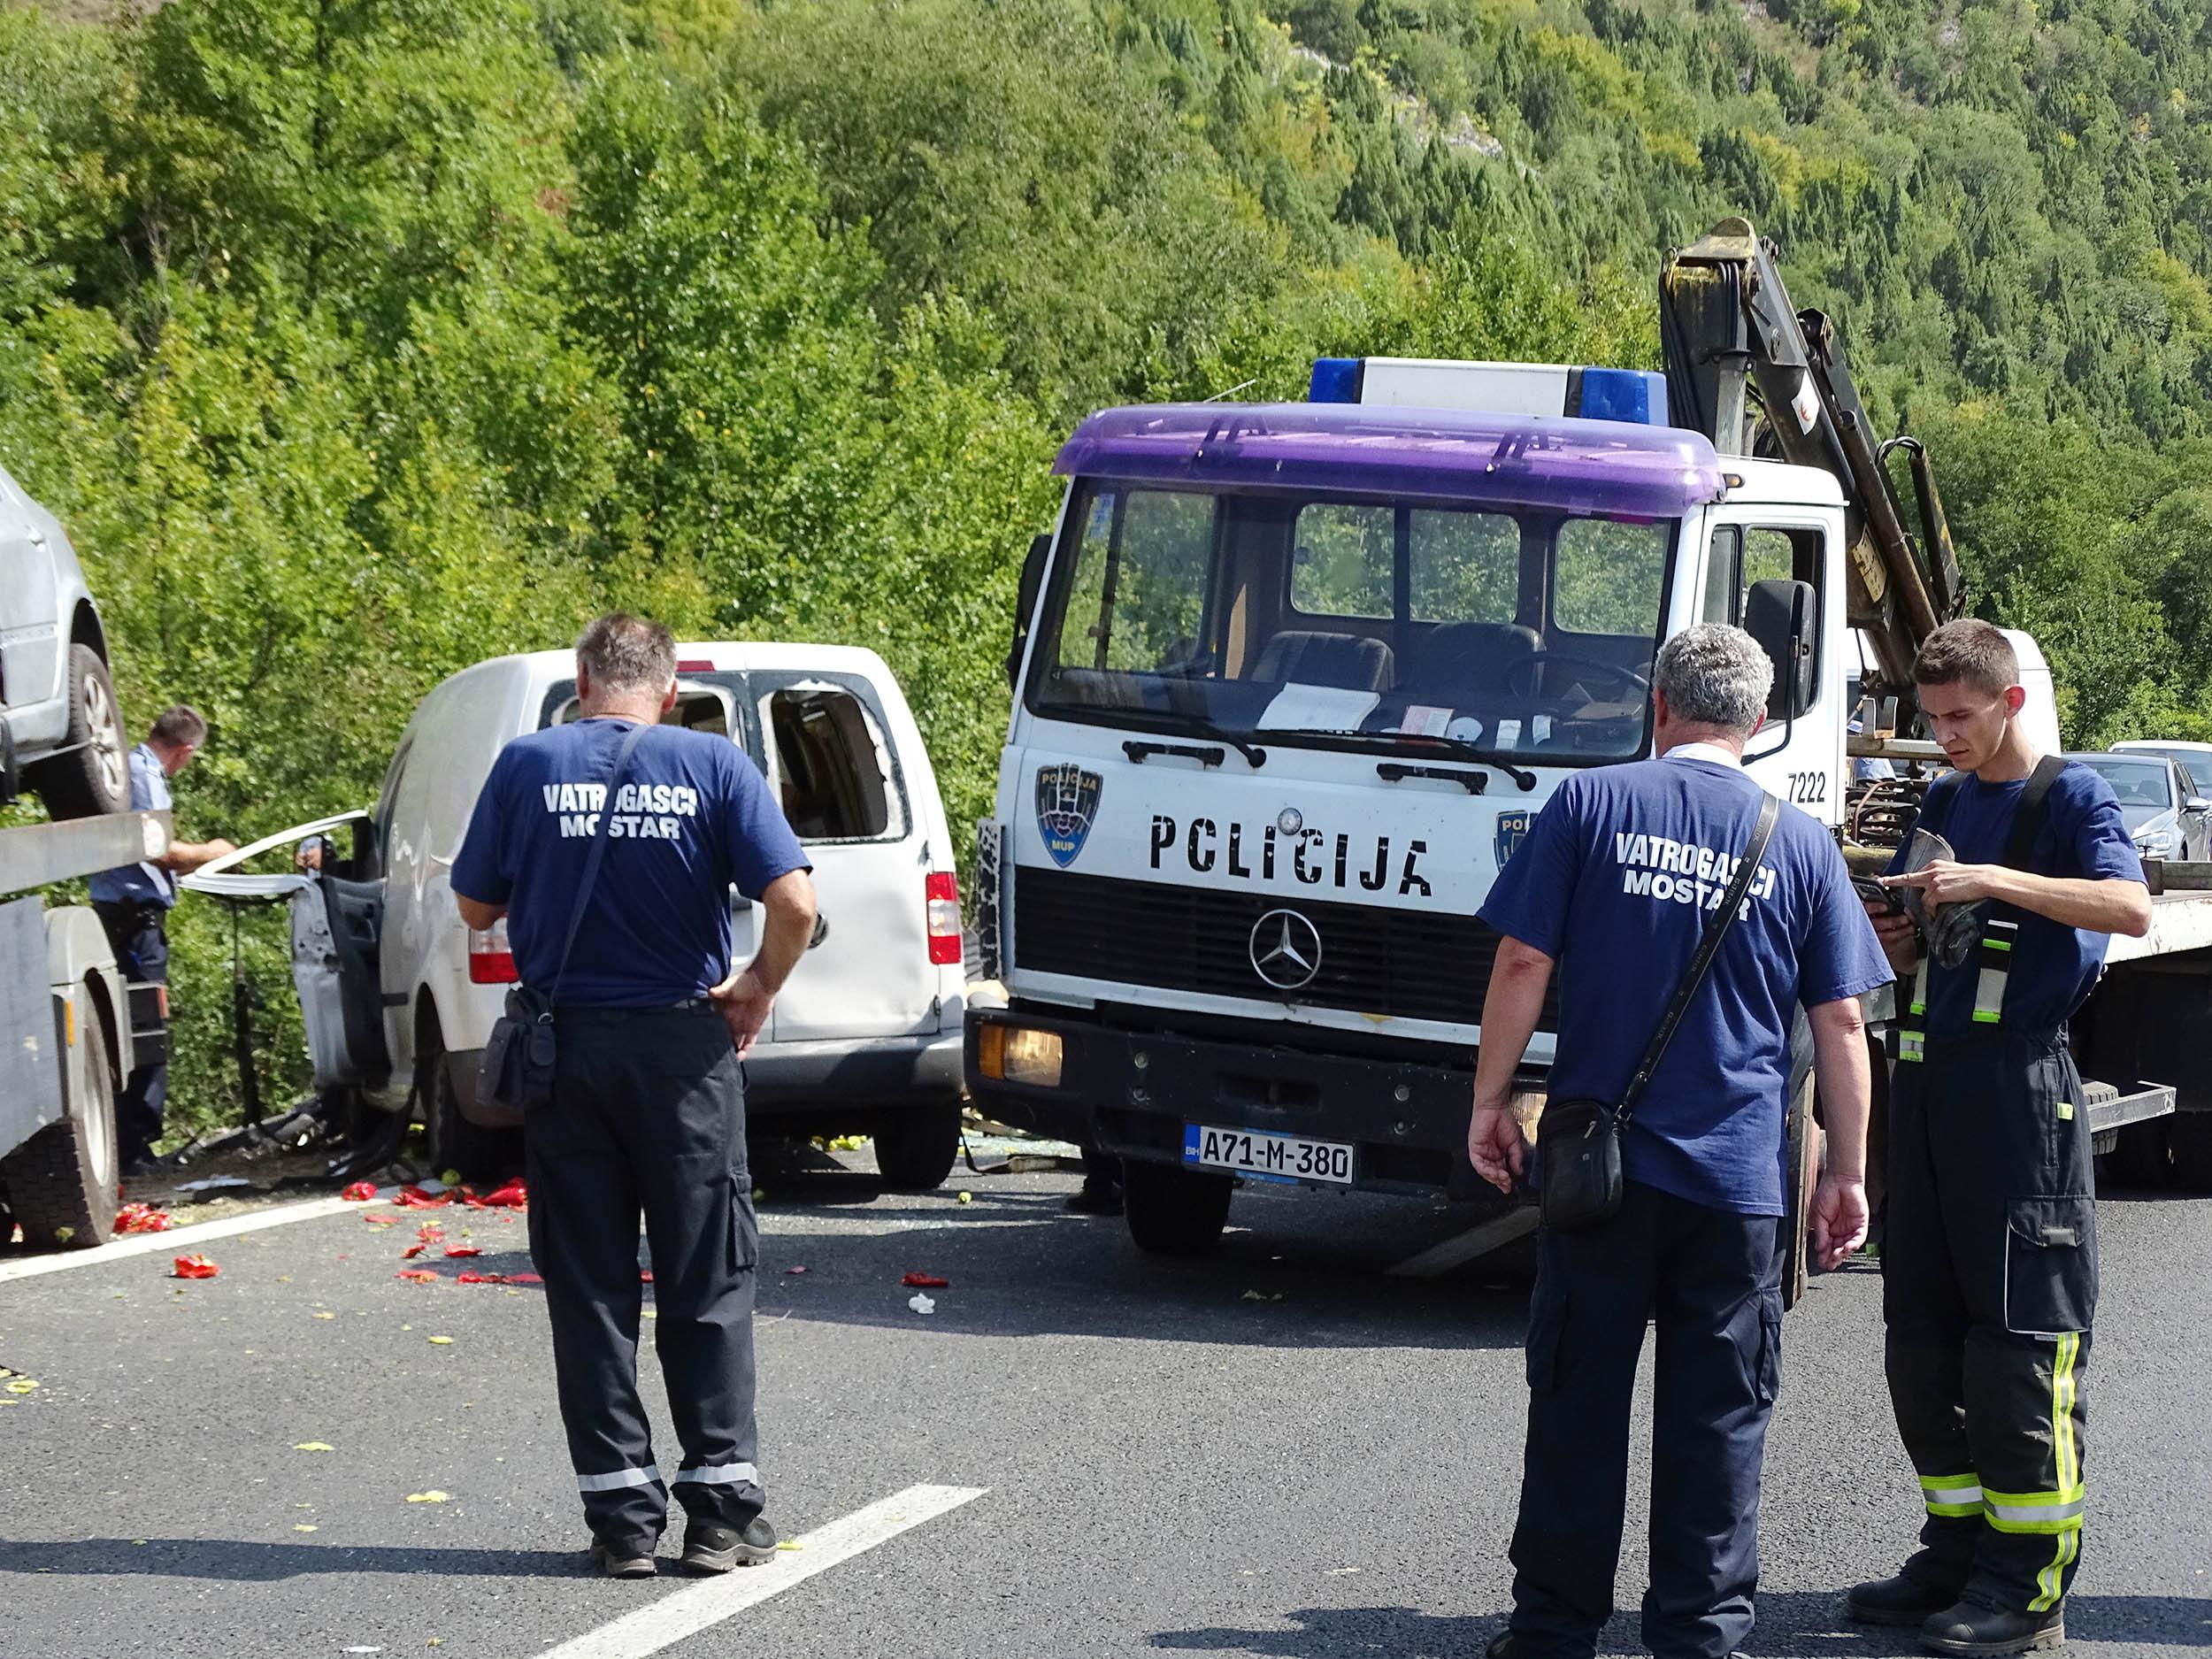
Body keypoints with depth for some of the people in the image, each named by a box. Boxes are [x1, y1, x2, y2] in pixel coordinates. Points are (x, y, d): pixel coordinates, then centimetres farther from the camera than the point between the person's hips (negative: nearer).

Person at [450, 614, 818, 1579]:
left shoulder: (528, 766, -2)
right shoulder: (712, 767, -4)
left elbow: (477, 908, 4)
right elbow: (793, 902, -12)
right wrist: (760, 988, 4)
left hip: (566, 1047, 1)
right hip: (683, 1046, -1)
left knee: (590, 1290, 8)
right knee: (706, 1284, 8)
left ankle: (621, 1515, 8)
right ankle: (723, 1508, 8)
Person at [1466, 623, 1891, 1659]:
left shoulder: (1588, 806, -1)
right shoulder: (1801, 844, 4)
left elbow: (1524, 963, -5)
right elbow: (1842, 1024, 4)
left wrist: (1490, 1099, 5)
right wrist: (1847, 1174, 10)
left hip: (1598, 1158, 0)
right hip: (1736, 1181, 1)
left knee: (1578, 1405, 7)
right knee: (1717, 1419, 7)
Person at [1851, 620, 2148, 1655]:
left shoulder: (2069, 796, -4)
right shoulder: (1944, 803, 17)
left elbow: (2132, 907, -22)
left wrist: (1994, 882, -29)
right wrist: (1890, 941, -1)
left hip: (2021, 1087, -8)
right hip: (1928, 1076, 8)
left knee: (2020, 1337, -7)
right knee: (1922, 1336, 9)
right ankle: (1957, 1556, 18)